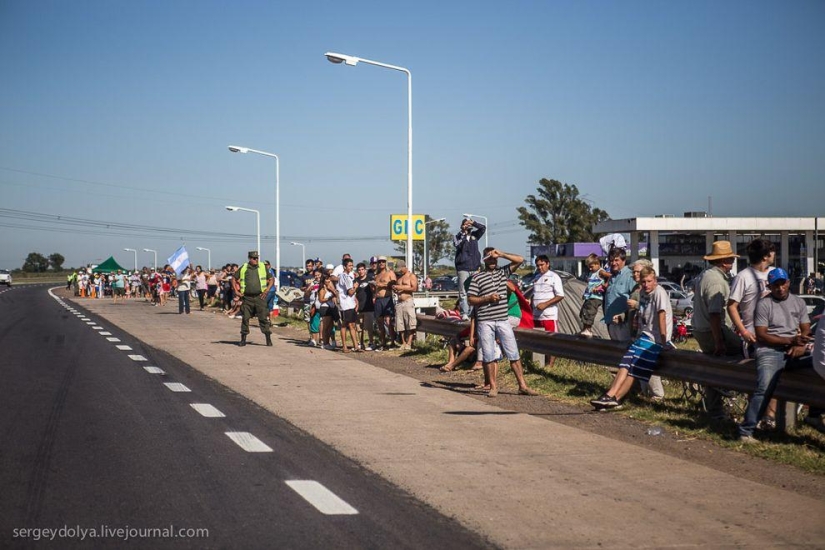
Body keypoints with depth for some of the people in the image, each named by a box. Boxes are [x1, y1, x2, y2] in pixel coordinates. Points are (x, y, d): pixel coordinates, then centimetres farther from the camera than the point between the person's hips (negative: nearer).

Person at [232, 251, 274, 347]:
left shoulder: (263, 267, 5)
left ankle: (268, 339, 0)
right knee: (245, 318, 4)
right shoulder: (243, 268, 5)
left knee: (263, 318, -4)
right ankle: (243, 340, 14)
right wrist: (236, 290, 5)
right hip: (247, 298, 1)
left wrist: (267, 289, -3)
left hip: (259, 297, -1)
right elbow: (234, 279, 15)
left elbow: (271, 279, 11)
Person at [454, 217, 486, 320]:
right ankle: (464, 313, -9)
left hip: (474, 267, 4)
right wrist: (464, 233, -20)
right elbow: (458, 245, -16)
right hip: (463, 267, -4)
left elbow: (483, 228, 3)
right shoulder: (458, 236, 3)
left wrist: (473, 223, -9)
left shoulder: (474, 235, 14)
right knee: (463, 292, -8)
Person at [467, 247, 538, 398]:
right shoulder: (477, 278, 3)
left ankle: (522, 386, 4)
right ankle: (493, 387, 11)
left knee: (514, 354, 1)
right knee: (489, 356, 2)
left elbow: (520, 260, 4)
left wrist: (501, 254, -4)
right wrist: (488, 298, -13)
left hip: (503, 320, 2)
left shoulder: (503, 272, 12)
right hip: (485, 322, -2)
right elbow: (470, 299, -1)